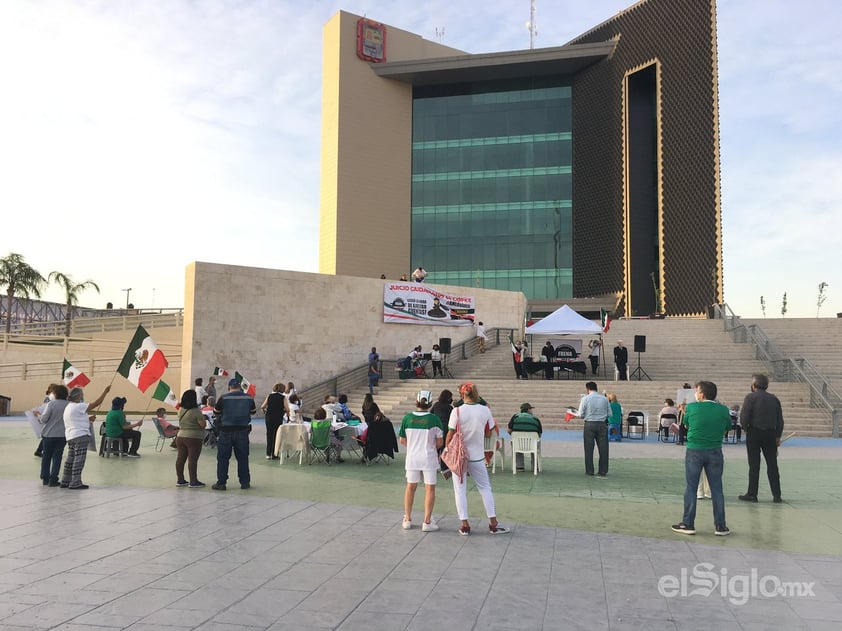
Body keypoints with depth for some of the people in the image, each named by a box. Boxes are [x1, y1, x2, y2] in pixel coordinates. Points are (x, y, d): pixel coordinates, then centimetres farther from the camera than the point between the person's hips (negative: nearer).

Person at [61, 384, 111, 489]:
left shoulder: (68, 407, 19)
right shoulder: (78, 406, -12)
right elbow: (96, 403, -16)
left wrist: (88, 419, 15)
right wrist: (105, 391, -11)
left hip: (70, 437, 10)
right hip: (80, 436, -10)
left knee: (70, 459, 15)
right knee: (79, 460, -7)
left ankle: (65, 482, 20)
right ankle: (75, 483, -6)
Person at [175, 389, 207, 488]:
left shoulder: (181, 410, 7)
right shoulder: (196, 411, -15)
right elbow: (203, 424, -16)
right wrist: (204, 419, 6)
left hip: (180, 436, 7)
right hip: (194, 438, -7)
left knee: (181, 458, 10)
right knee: (192, 459, -5)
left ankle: (180, 480, 17)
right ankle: (193, 481, -2)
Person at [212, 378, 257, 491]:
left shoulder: (224, 398, -8)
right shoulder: (248, 398, -1)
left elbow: (216, 411, 5)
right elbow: (253, 411, 15)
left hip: (226, 431, -2)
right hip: (242, 431, 2)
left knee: (223, 458, 7)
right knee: (243, 457, 11)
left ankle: (221, 483, 7)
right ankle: (245, 482, 15)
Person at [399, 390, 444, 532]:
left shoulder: (407, 418, -6)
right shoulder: (434, 419, -12)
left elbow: (402, 440, 1)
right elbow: (440, 442, -8)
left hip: (412, 457, 3)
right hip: (429, 458, -2)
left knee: (410, 487, 16)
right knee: (430, 489, 6)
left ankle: (407, 519, 23)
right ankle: (427, 522, 6)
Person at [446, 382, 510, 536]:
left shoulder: (457, 411, -12)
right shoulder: (485, 410, -5)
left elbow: (450, 434, -9)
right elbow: (488, 434, 3)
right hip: (477, 455, 2)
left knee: (460, 489, 8)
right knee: (485, 488, 14)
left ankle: (464, 525, 9)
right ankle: (493, 524, 15)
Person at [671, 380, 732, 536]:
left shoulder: (692, 408, -8)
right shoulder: (723, 410, -3)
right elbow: (726, 429, 9)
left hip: (694, 451, -2)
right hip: (715, 452, 2)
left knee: (691, 488, 6)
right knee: (716, 489, 9)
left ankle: (688, 524, 8)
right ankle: (720, 526, 13)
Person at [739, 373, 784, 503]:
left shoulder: (751, 397, -7)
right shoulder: (774, 398, 9)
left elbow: (744, 416, -15)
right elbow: (780, 420, 9)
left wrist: (746, 429, 1)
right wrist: (778, 436, 14)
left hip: (754, 434, -4)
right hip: (770, 434, 4)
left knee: (754, 465, 1)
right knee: (772, 465, 8)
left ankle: (752, 494, 7)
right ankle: (776, 495, 10)